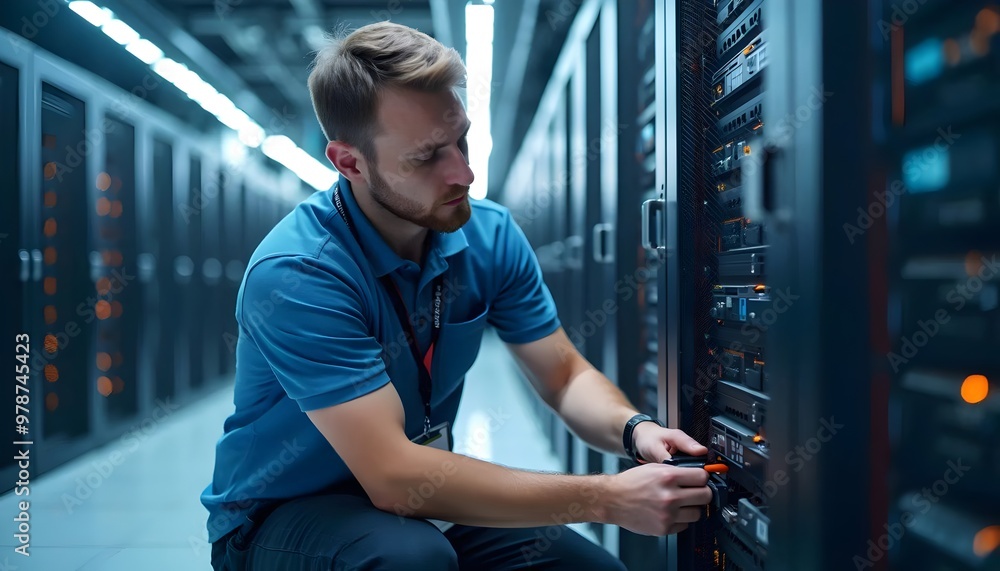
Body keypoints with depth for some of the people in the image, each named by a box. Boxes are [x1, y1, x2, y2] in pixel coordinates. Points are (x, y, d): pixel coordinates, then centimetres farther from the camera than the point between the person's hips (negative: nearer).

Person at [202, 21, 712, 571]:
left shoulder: (490, 235, -7)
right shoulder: (296, 275, -28)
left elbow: (565, 376, 1)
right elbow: (395, 477, -33)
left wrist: (634, 429, -22)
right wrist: (606, 499, -32)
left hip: (425, 498, 6)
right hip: (284, 514, -5)